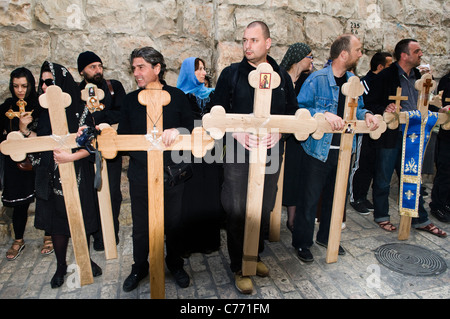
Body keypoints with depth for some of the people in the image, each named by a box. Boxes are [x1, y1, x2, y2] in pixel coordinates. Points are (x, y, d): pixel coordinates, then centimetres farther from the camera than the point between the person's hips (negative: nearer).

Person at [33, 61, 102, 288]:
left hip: (77, 176, -4)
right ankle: (61, 266, 30)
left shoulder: (80, 111, -8)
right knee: (56, 222, 12)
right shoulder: (45, 112, 7)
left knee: (79, 220, 8)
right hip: (51, 177, 4)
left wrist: (71, 156, -24)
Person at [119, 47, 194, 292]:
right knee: (140, 226, 12)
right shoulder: (130, 100, 7)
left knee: (174, 223, 12)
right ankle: (139, 267, 37)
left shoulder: (176, 96, 1)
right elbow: (122, 136, 7)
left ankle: (175, 264, 36)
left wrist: (177, 130, -21)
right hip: (140, 176, 2)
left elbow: (190, 128, -1)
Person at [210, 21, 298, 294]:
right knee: (237, 212, 2)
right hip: (238, 153, -3)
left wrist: (278, 132, -10)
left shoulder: (282, 76, 8)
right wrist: (238, 133, -17)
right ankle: (239, 267, 22)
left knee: (264, 210, 14)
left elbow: (293, 112, 9)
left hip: (271, 154, 3)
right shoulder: (231, 74, 1)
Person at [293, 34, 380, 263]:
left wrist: (365, 114, -5)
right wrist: (325, 114, -29)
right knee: (309, 198, 2)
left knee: (334, 196, 18)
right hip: (318, 149, -7)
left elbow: (357, 108, 17)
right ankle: (302, 243, 20)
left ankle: (326, 237, 38)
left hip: (343, 150, 7)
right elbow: (300, 108, -16)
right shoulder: (317, 79, -11)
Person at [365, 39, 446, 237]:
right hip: (390, 137, -6)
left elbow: (420, 103, 22)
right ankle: (381, 216, 24)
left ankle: (420, 220, 28)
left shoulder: (417, 76, 13)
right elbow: (371, 104, -9)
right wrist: (384, 109, -28)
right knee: (383, 180, 6)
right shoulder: (385, 76, -8)